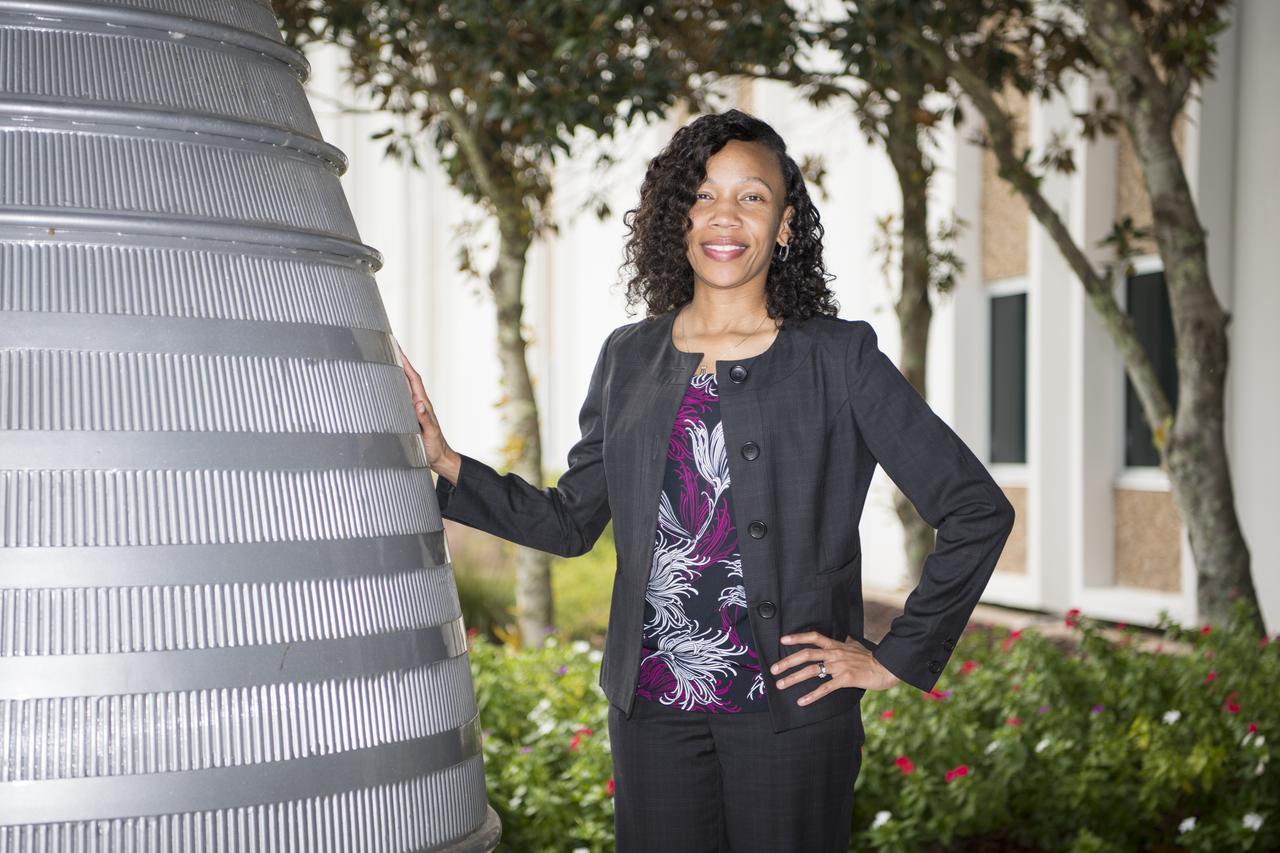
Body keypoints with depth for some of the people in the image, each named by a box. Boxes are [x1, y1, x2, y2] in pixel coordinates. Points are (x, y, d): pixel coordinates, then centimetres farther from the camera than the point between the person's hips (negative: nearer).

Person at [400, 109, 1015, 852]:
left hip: (788, 708, -3)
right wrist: (444, 464, 3)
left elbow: (979, 511, -2)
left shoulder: (837, 358, -3)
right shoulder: (630, 359, 9)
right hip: (653, 708, 3)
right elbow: (571, 520, 14)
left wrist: (896, 658, -4)